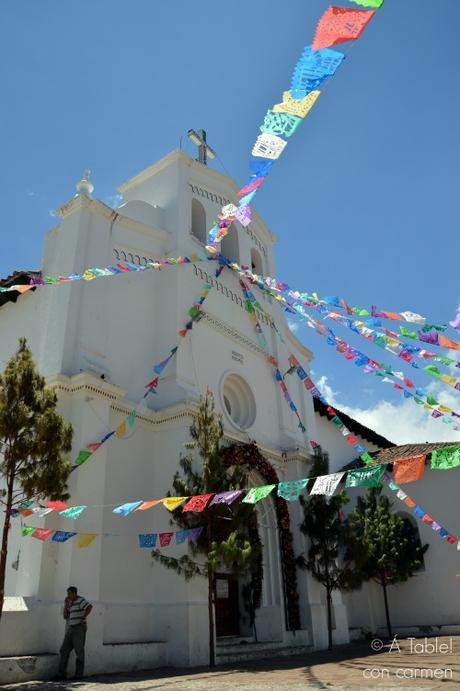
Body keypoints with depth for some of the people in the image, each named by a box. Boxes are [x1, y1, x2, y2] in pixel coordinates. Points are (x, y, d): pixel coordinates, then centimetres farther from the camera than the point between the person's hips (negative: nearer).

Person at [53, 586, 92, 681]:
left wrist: (83, 618, -20)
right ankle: (62, 674, 11)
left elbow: (89, 607, -27)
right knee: (64, 651, 5)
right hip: (70, 630, 9)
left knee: (79, 652, 0)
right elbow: (65, 616, 8)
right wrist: (65, 604, -1)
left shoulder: (80, 600, -12)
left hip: (79, 628, -8)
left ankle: (79, 675, 9)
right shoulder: (70, 603, 14)